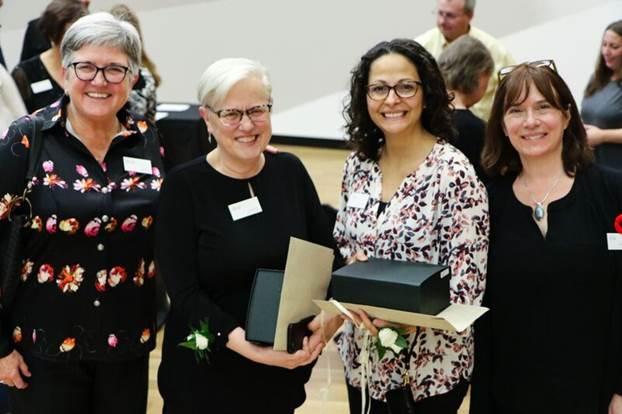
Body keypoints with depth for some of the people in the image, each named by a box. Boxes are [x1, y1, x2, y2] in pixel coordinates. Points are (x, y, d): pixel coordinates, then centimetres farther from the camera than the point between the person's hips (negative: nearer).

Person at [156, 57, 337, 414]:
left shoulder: (290, 171, 1)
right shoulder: (184, 186, -10)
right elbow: (184, 292, -15)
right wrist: (245, 344, -27)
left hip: (284, 368, 4)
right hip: (208, 374, -3)